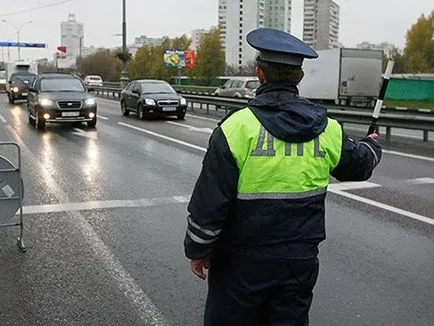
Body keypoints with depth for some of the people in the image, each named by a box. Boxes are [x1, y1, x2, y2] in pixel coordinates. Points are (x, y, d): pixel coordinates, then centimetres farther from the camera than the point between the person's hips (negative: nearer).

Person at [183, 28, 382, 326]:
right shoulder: (327, 130, -2)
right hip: (301, 261, 4)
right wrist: (372, 145, 42)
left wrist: (198, 250, 0)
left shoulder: (237, 127, -16)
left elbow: (209, 202, -15)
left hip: (243, 261, -4)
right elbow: (359, 163, 19)